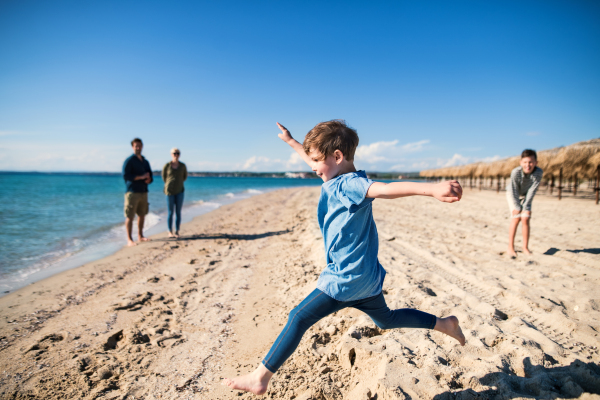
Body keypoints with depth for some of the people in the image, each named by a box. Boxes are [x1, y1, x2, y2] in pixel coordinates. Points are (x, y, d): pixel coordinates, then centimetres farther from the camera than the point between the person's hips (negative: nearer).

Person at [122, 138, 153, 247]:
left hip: (143, 192, 7)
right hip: (132, 192, -7)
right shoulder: (129, 161, -3)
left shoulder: (145, 162, 17)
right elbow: (125, 175, -14)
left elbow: (150, 176, 19)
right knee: (130, 216, -5)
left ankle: (140, 236, 21)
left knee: (142, 215, 11)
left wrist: (148, 179, -5)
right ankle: (129, 239, -2)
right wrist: (141, 177, -18)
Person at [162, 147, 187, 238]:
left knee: (178, 212, 3)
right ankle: (170, 232, 11)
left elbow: (185, 176, 17)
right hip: (170, 192, -1)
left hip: (179, 191, 2)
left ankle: (177, 232, 11)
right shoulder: (167, 165, -4)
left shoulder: (182, 165, 1)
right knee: (171, 212, 2)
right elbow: (163, 176, 11)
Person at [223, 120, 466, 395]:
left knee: (298, 319, -5)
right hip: (364, 277, 10)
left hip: (346, 279, -10)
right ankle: (444, 324, 35)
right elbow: (314, 161, 25)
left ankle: (259, 378, 4)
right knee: (386, 320, 28)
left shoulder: (349, 185, -22)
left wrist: (431, 189, -57)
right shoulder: (335, 179, 6)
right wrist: (291, 141, 36)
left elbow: (386, 189, -41)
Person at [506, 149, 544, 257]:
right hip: (512, 194, -2)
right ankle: (511, 247, -5)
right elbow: (514, 191, -24)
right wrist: (517, 207, -19)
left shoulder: (539, 172, -29)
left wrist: (526, 207, -20)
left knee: (526, 219, -7)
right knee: (516, 218, -13)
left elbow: (532, 190, -22)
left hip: (526, 195, 2)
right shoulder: (515, 172, -34)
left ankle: (525, 247, 6)